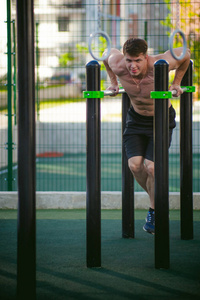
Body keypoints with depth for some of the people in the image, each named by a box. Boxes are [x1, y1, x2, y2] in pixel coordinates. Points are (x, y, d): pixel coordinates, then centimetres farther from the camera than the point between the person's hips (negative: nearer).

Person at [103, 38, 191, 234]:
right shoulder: (118, 66, -23)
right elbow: (109, 51, 3)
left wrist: (176, 83, -3)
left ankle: (154, 211, 8)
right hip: (136, 118, 3)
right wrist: (113, 82, 8)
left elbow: (185, 54, -12)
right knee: (134, 164, -13)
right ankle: (156, 199, 15)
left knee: (151, 166, -14)